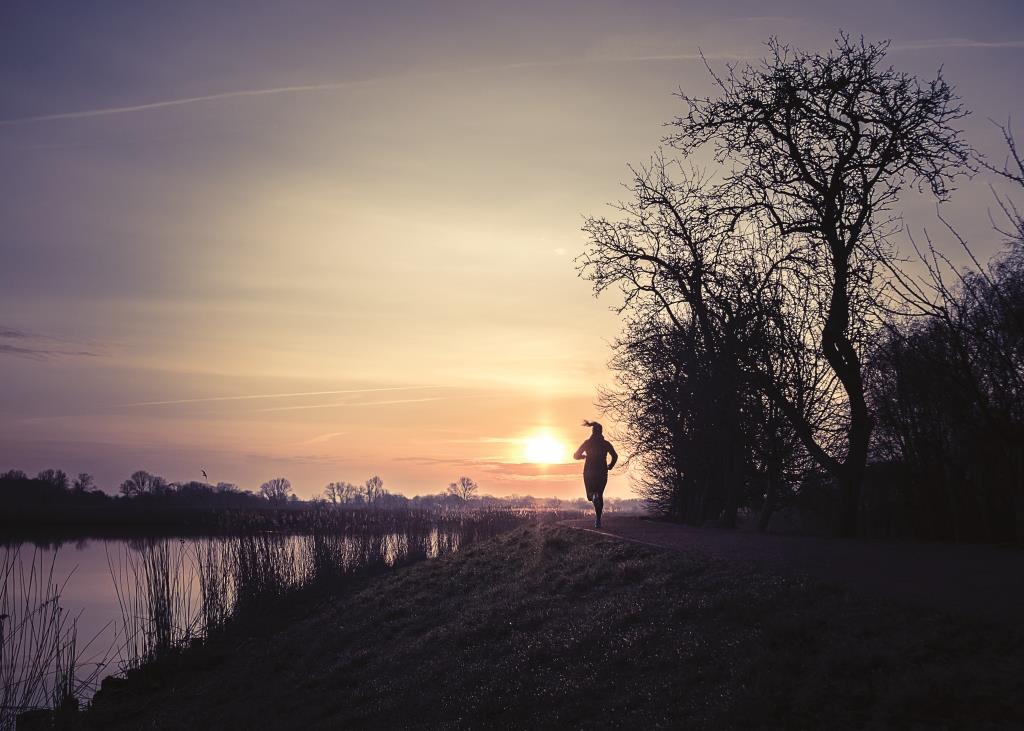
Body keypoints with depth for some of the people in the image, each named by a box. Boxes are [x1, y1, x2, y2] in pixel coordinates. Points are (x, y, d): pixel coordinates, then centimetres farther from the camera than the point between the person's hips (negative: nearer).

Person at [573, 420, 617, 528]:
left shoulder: (587, 443, -1)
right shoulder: (606, 443, 0)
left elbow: (576, 456, 1)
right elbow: (615, 456, -7)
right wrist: (609, 466, 8)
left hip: (589, 472, 0)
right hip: (602, 472, 0)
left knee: (591, 495, 12)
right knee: (600, 495, 13)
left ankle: (593, 496, -28)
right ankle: (598, 520, 3)